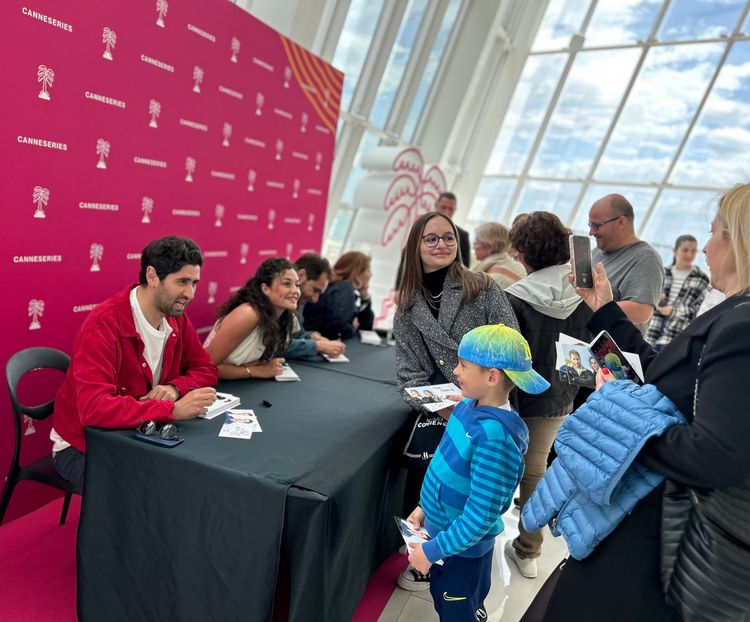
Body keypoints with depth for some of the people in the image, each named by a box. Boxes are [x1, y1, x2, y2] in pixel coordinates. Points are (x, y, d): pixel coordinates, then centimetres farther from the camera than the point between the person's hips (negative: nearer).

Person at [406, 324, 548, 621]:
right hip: (443, 529, 7)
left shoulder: (494, 437, -34)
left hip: (462, 546, -7)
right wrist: (424, 506, 10)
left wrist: (433, 550, -20)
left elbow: (480, 516, -29)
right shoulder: (470, 406, -8)